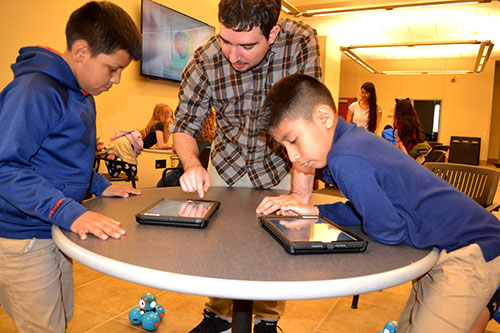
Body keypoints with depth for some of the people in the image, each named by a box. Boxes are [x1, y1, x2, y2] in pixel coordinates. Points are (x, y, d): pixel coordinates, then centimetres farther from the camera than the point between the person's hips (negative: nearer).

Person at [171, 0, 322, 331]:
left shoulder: (302, 42, -27)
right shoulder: (205, 60, -22)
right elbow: (184, 125, -14)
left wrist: (300, 194, -41)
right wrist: (193, 164, -35)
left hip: (280, 165, -1)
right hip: (228, 164, 2)